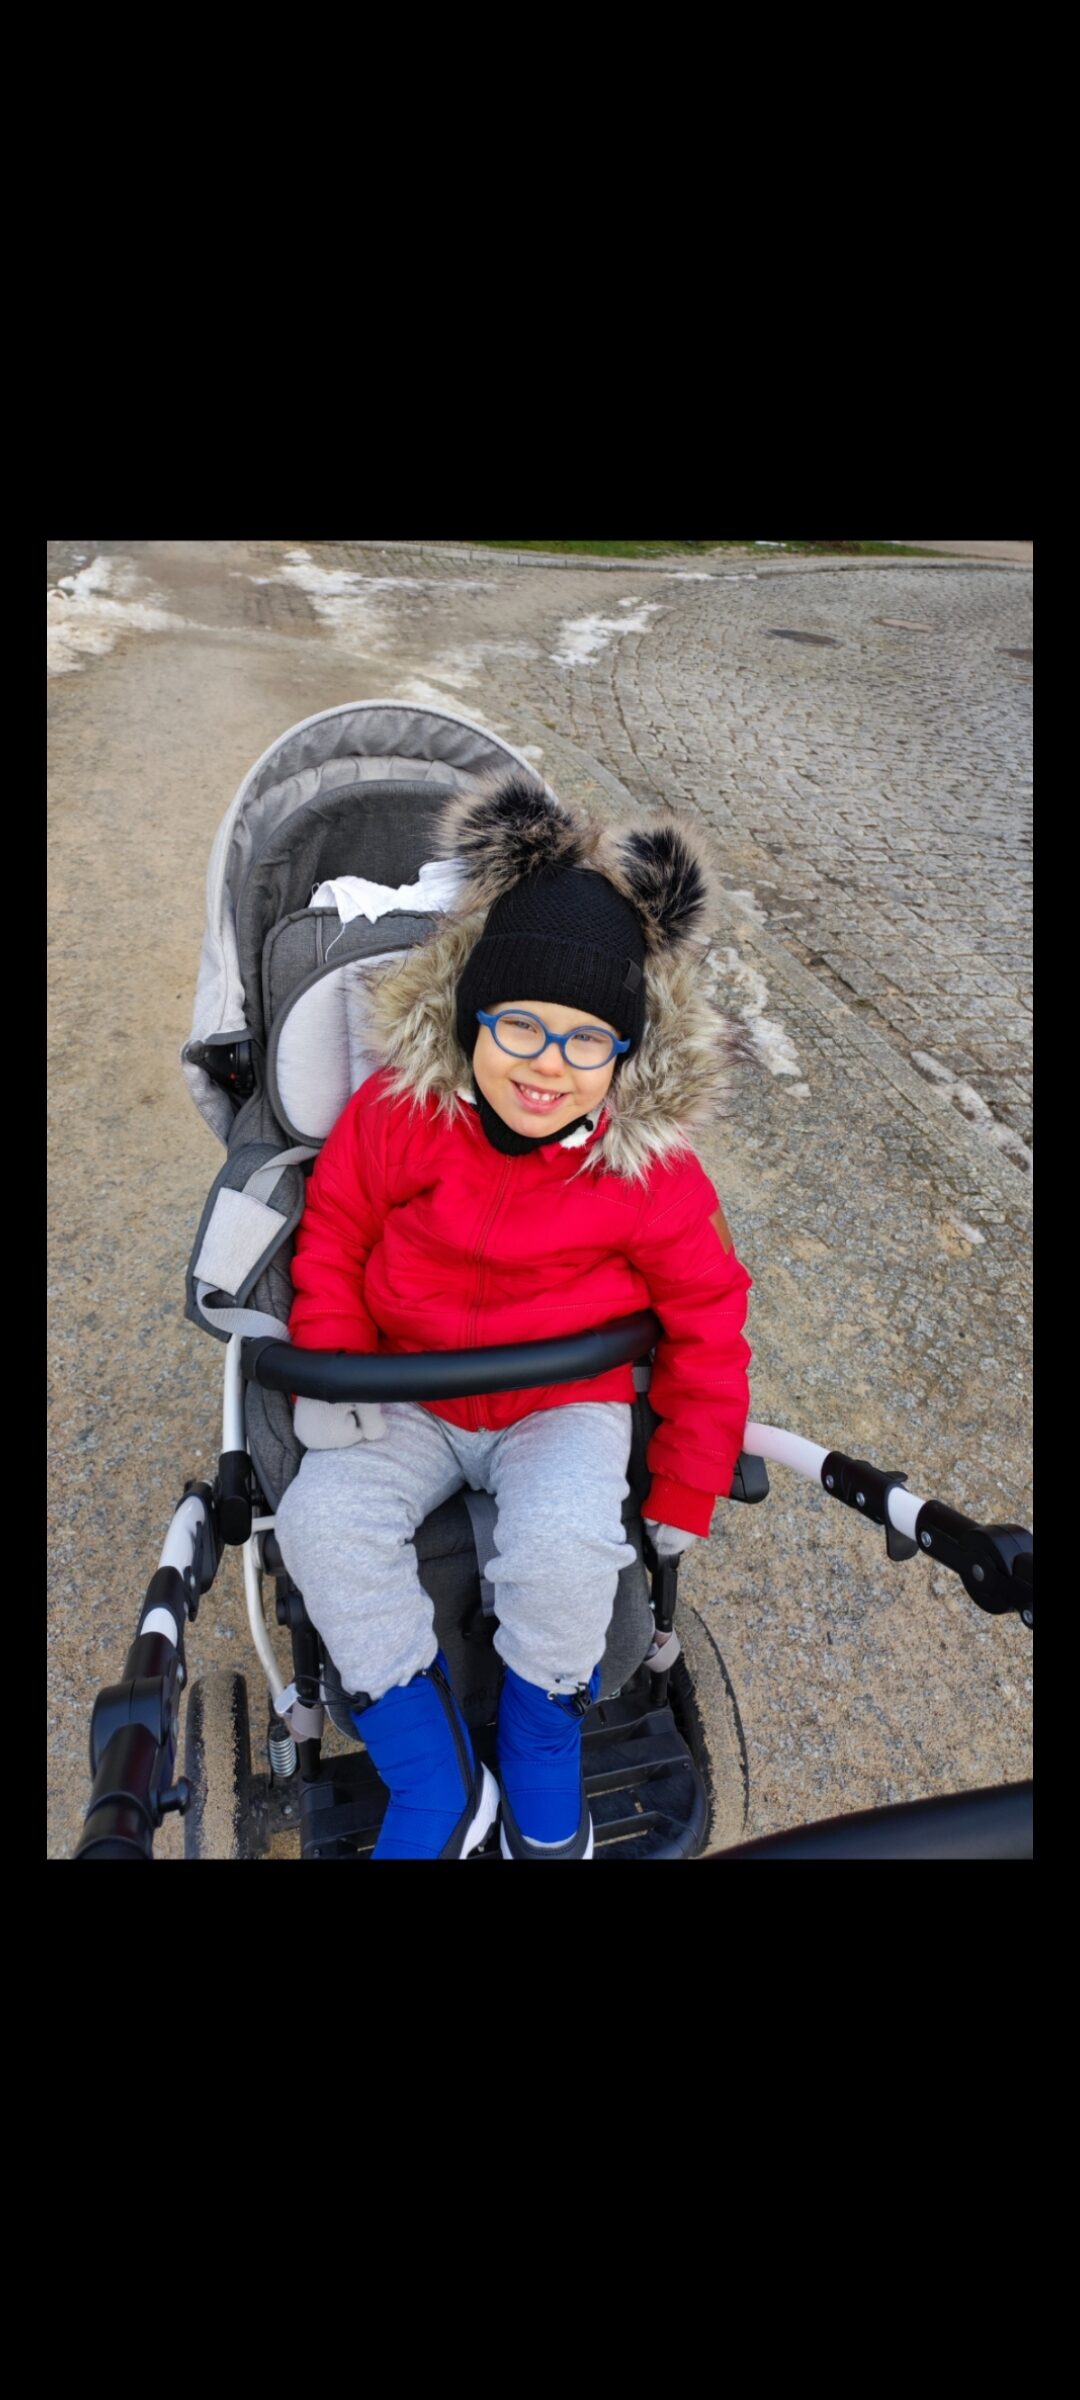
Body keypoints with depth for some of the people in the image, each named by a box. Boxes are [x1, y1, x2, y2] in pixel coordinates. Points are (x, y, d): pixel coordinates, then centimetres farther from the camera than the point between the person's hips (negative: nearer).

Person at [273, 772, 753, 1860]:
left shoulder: (651, 1169, -16)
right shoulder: (396, 1111, -13)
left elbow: (706, 1323, -6)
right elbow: (330, 1237, 2)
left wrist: (684, 1501, -2)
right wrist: (332, 1370, -10)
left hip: (567, 1404, -2)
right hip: (408, 1401, 3)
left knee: (562, 1547, -28)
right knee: (322, 1522, -20)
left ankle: (540, 1758, 9)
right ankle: (437, 1791, 0)